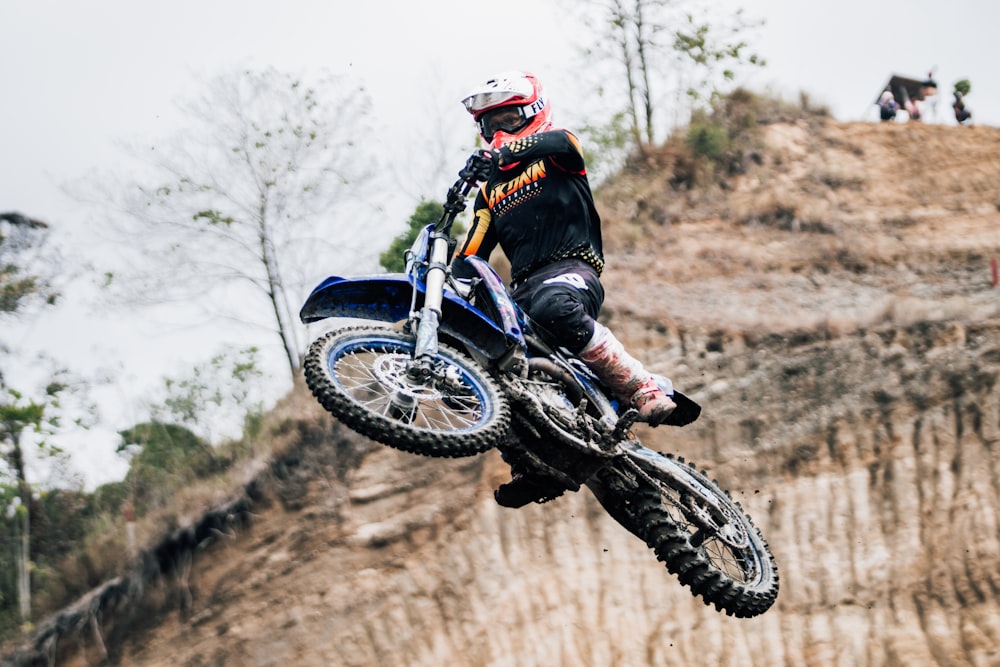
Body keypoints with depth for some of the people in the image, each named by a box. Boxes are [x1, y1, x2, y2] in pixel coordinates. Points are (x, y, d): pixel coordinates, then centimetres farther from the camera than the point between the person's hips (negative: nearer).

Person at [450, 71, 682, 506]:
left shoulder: (556, 152, 11)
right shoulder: (491, 190, 30)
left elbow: (559, 141, -16)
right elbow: (473, 252, 25)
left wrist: (501, 154, -35)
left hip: (570, 269, -7)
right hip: (523, 286, 7)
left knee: (553, 309, -40)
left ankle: (645, 391, -37)